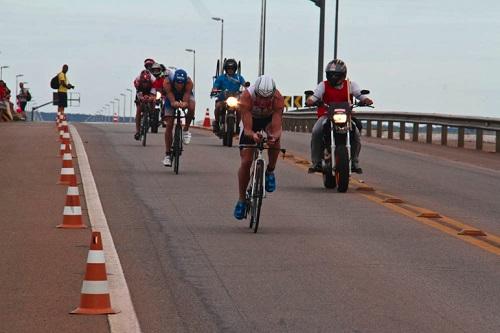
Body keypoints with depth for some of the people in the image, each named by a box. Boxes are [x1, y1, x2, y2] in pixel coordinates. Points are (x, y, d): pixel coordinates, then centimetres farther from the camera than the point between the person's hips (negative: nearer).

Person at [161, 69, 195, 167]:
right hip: (172, 97, 0)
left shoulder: (189, 82, -37)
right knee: (169, 125, -8)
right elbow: (171, 99, -46)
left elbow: (186, 99, -45)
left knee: (191, 108, -35)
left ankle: (186, 130, -8)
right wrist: (174, 103, -68)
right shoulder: (167, 82, -38)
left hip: (185, 96, 0)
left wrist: (184, 104, -68)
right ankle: (167, 154, 2)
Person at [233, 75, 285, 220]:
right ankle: (241, 200, 10)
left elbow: (277, 129, -39)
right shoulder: (246, 97, -37)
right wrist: (253, 135, -61)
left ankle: (270, 171, -11)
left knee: (274, 137, -35)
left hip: (269, 118, 0)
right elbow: (247, 129, -39)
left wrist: (274, 136, -61)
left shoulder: (278, 99, -35)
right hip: (252, 120, 0)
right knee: (246, 161, -8)